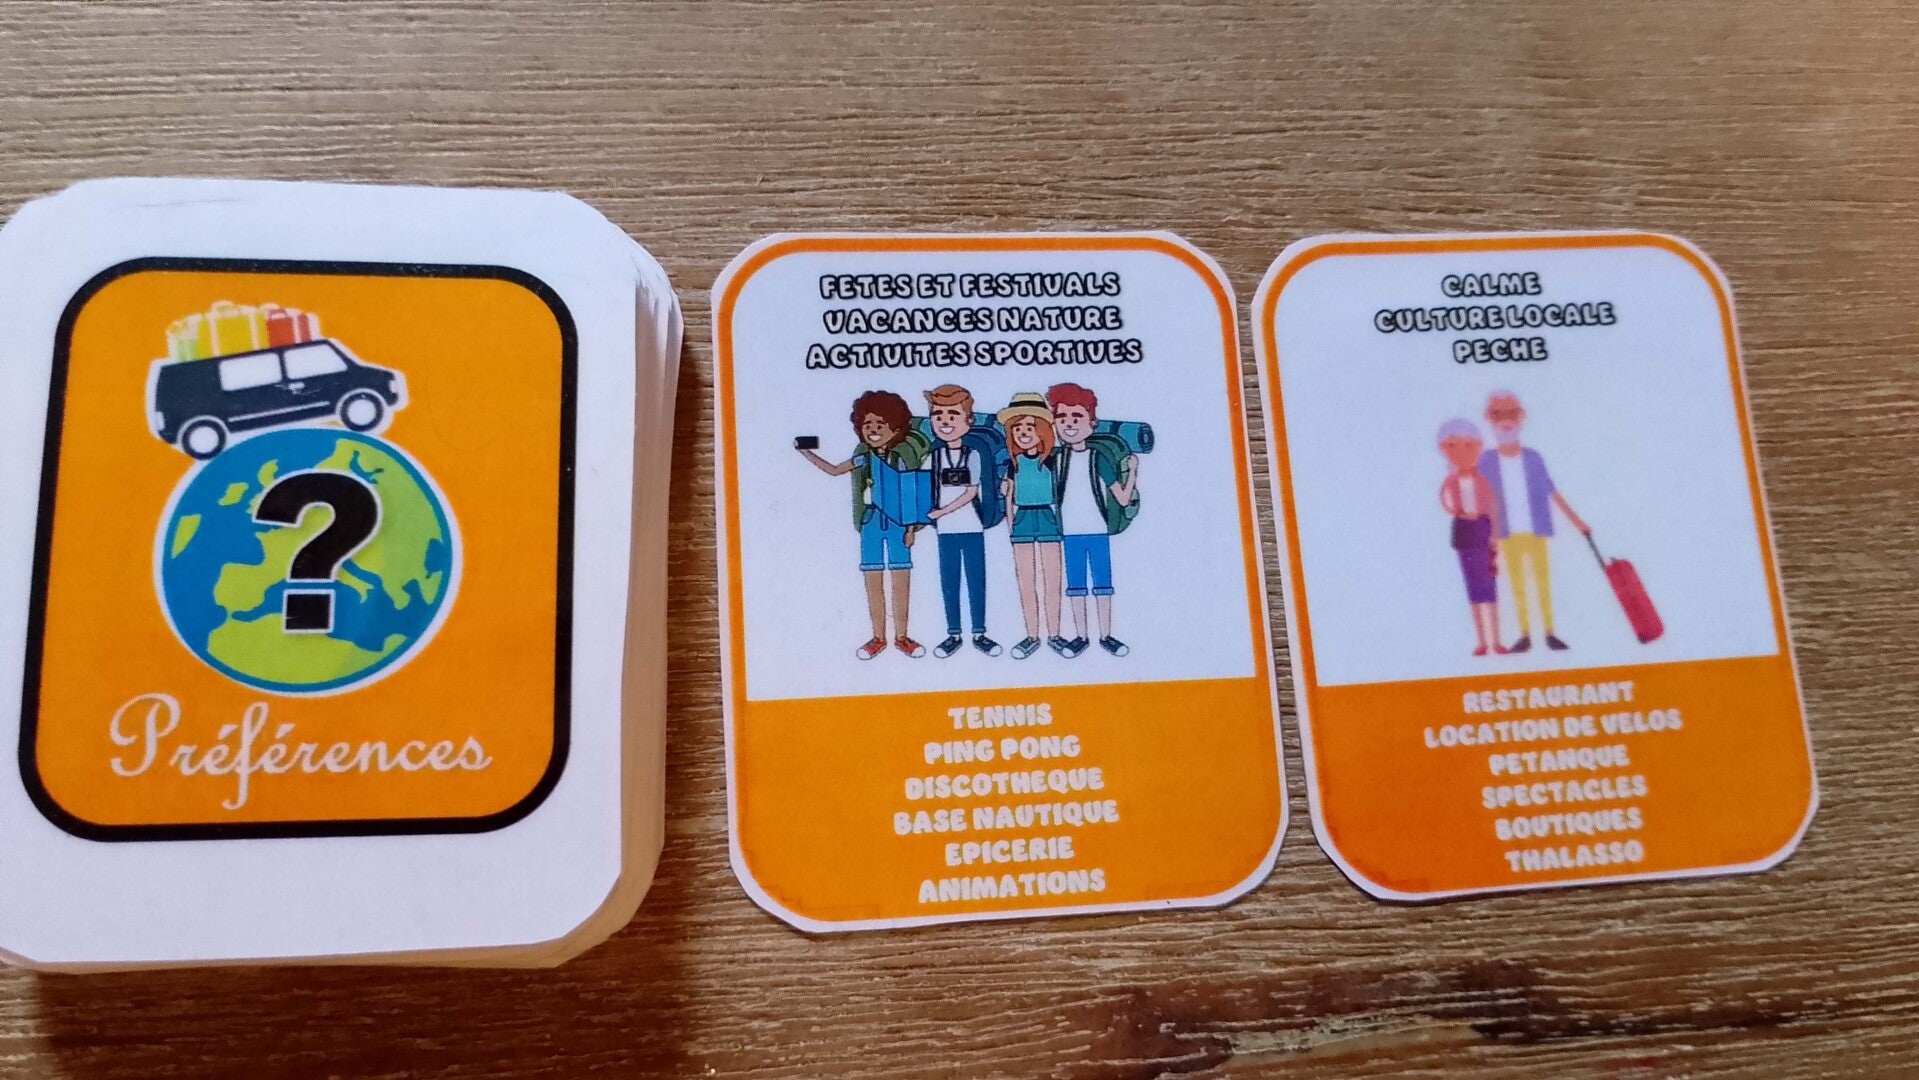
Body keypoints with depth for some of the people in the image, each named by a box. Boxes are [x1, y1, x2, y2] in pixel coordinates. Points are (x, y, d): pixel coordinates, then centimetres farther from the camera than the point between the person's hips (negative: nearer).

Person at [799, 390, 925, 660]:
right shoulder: (863, 458, 5)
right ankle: (878, 638, 15)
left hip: (897, 523, -2)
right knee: (873, 581, 5)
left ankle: (901, 636, 13)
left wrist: (911, 528, -6)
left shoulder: (902, 457, -3)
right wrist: (807, 453, 9)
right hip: (871, 523, 2)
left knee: (901, 580, 1)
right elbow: (834, 470, 16)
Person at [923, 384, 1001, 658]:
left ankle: (979, 634, 12)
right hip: (946, 530, 2)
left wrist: (943, 511, -18)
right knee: (949, 583, 6)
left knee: (976, 581, 4)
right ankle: (954, 635, 15)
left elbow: (971, 492, -9)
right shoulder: (934, 457, 4)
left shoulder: (973, 455, -1)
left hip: (972, 528, -1)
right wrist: (927, 515, -15)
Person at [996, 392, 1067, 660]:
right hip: (1023, 520, 2)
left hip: (1048, 518, -2)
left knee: (1051, 581, 1)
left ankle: (1053, 635, 10)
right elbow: (1010, 494, 10)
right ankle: (1032, 636, 14)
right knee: (1026, 582, 5)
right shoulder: (1014, 463, 4)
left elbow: (1060, 492, 2)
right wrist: (1010, 518, 3)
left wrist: (1059, 519, -3)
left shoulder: (1051, 461, -1)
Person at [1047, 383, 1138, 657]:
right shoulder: (1056, 460, 2)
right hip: (1071, 534, 2)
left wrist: (1132, 471, -11)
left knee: (1102, 585, 5)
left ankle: (1106, 635, 14)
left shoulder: (1098, 459, -3)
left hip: (1098, 532, -1)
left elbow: (1123, 499, -2)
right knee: (1076, 586, 8)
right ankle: (1080, 636, 16)